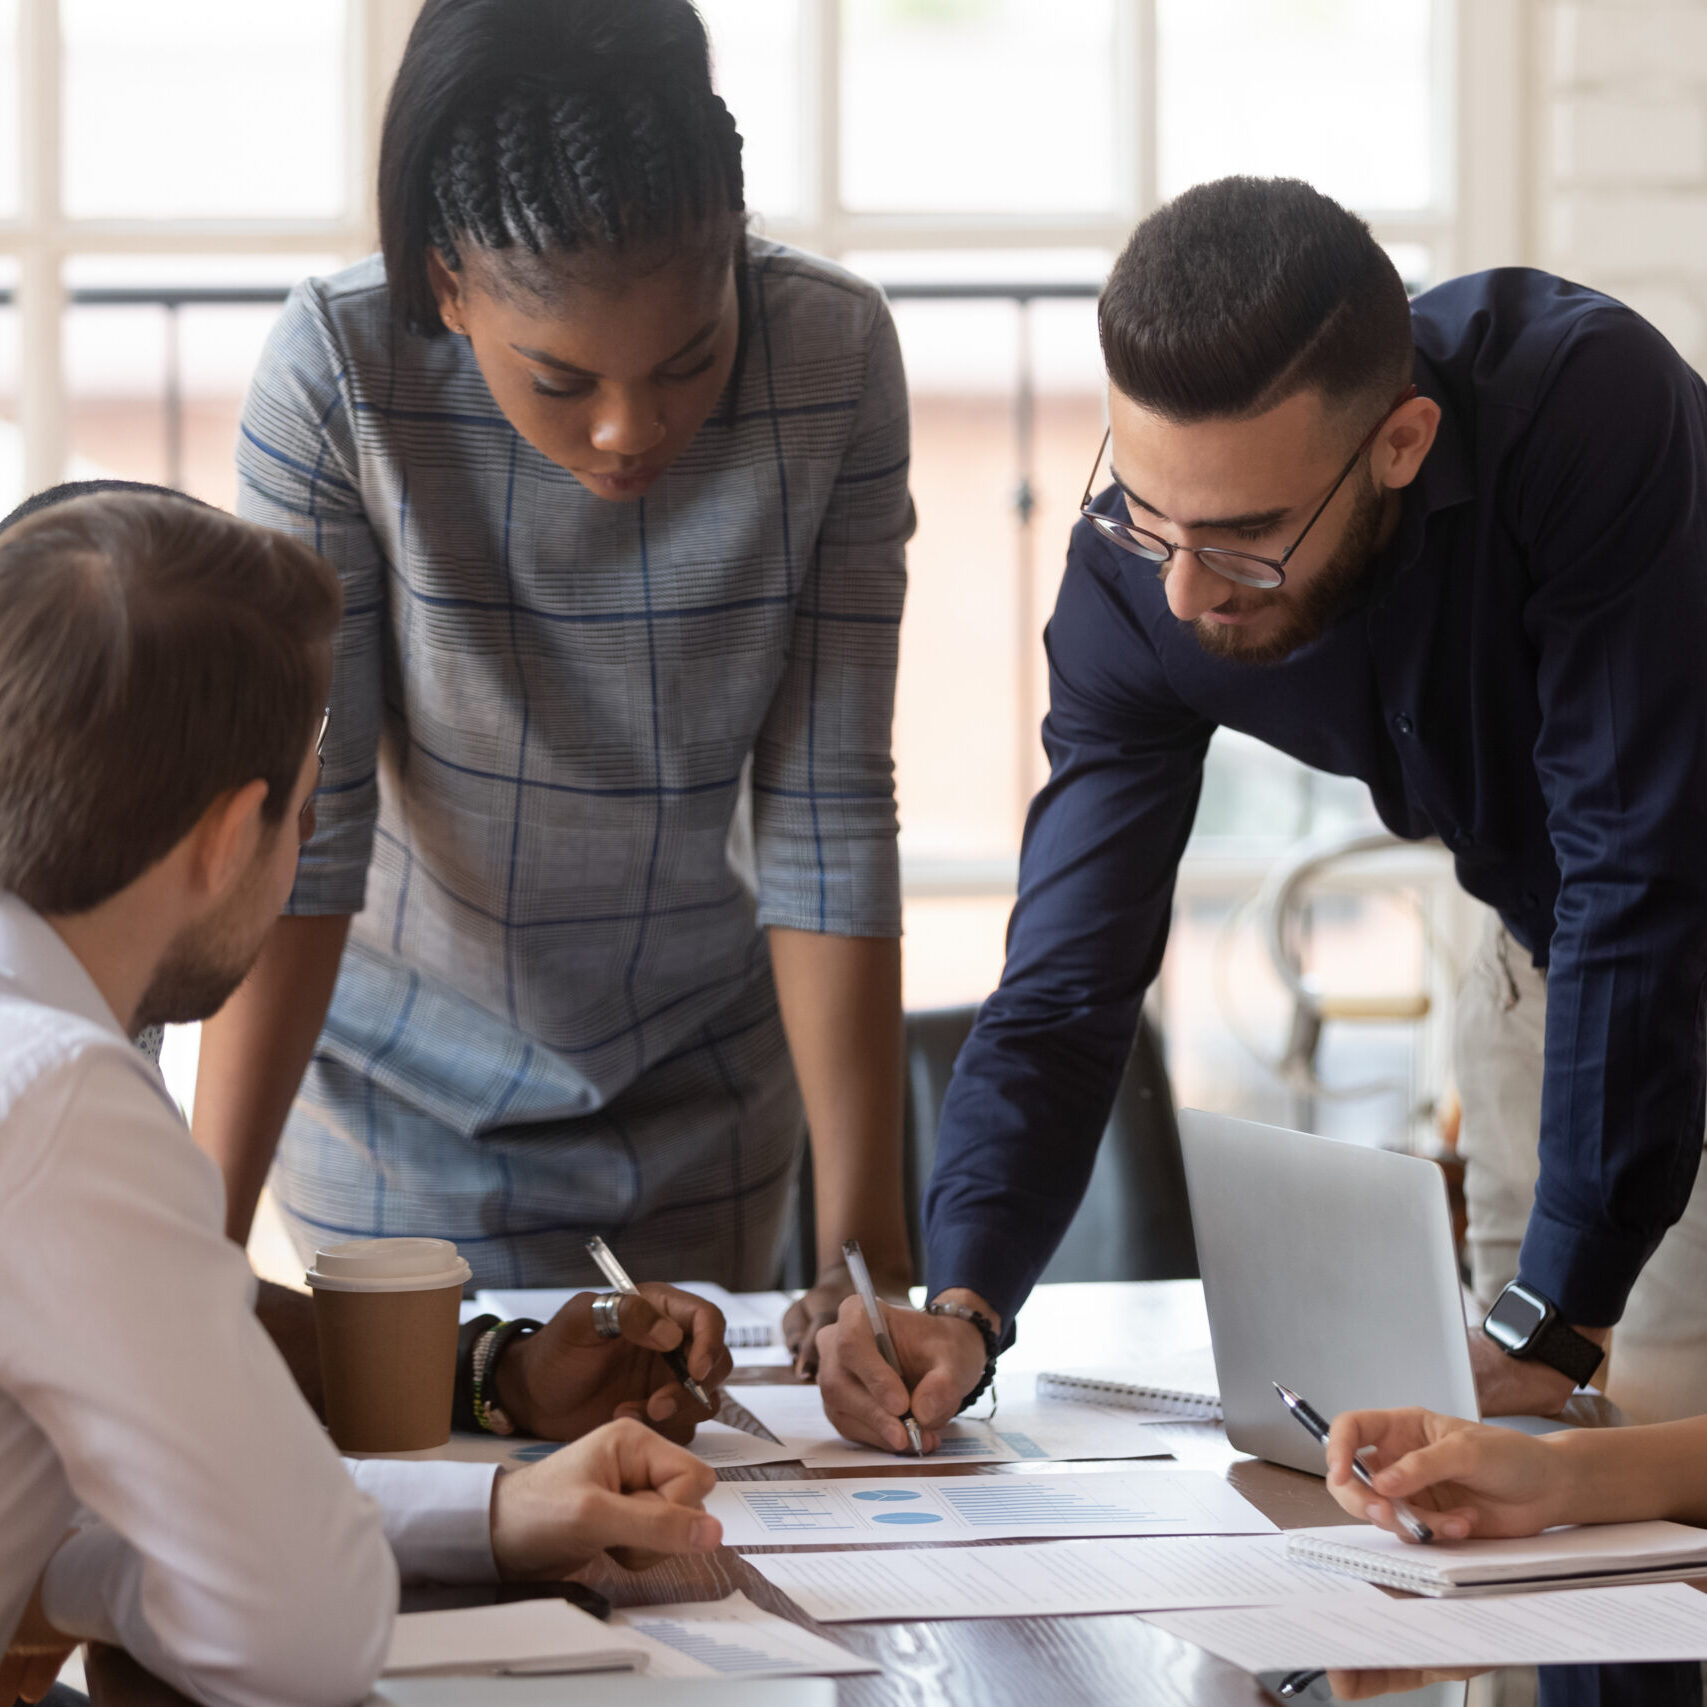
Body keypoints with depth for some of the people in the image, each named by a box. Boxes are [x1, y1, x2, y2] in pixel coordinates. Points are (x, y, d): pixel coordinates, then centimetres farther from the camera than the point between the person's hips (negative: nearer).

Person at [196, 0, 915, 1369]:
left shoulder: (834, 359, -21)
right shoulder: (340, 373, -26)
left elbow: (828, 816, -19)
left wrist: (866, 1239, -22)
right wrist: (205, 1237, -29)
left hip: (709, 1070, 2)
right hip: (408, 1087, -2)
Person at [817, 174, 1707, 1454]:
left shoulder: (1588, 403, -37)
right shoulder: (1133, 581, -21)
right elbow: (1068, 981, -19)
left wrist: (1555, 1319, -36)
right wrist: (962, 1302, -36)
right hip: (1542, 945, 4)